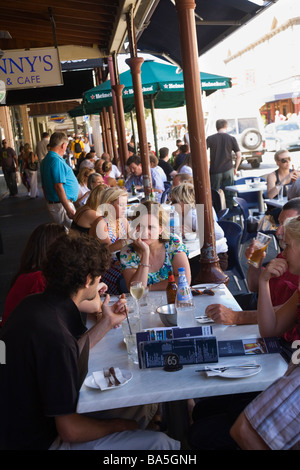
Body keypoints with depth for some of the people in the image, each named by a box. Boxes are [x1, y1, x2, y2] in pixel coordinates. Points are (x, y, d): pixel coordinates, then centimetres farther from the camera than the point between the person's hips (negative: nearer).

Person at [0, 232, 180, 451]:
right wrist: (117, 425, -9)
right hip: (40, 442, -9)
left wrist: (107, 322, 15)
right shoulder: (55, 336, -32)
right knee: (160, 442, -11)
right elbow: (70, 430, -26)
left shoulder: (34, 304, -3)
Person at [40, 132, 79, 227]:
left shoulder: (45, 160, 14)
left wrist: (48, 202, 28)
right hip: (61, 205, -10)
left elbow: (44, 186, 20)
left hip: (51, 204, 10)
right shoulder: (57, 161, -17)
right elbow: (58, 186, -24)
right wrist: (69, 209, -23)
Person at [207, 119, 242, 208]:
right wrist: (235, 168, 12)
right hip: (228, 170, 1)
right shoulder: (232, 139, 0)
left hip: (215, 171, -1)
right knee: (228, 194, 8)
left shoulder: (210, 138, -3)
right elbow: (239, 155, 0)